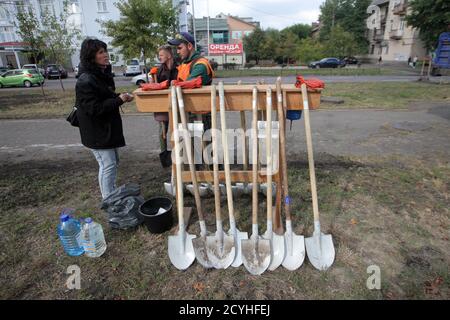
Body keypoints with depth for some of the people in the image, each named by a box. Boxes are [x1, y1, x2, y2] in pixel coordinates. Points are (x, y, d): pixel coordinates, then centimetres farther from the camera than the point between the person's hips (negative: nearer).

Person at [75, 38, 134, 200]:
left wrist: (121, 97, 1)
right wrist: (119, 100, -21)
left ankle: (113, 194, 35)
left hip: (108, 127, 10)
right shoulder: (85, 81, -21)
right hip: (97, 132, -10)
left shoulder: (103, 74, 9)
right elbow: (94, 109, -24)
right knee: (108, 165, -5)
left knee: (113, 162, 18)